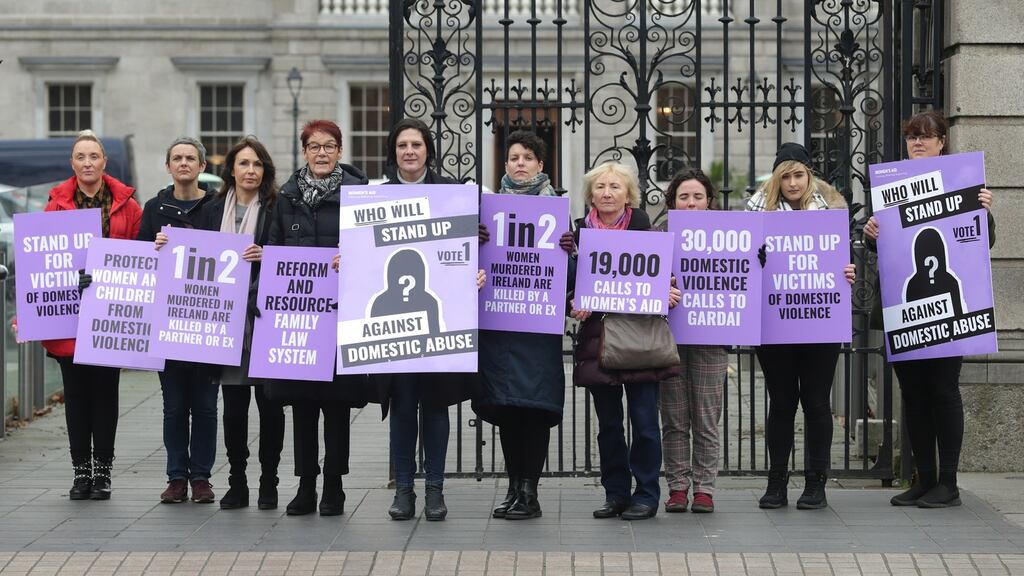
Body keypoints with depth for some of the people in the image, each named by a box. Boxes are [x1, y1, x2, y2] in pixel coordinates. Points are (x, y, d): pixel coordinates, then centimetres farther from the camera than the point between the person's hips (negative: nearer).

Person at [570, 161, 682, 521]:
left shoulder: (642, 226, 3)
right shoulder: (580, 231, 6)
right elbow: (571, 281, 7)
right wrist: (578, 305, -13)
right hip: (597, 337, 2)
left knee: (644, 420, -4)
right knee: (608, 423, 7)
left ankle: (646, 495, 4)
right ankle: (615, 494, 16)